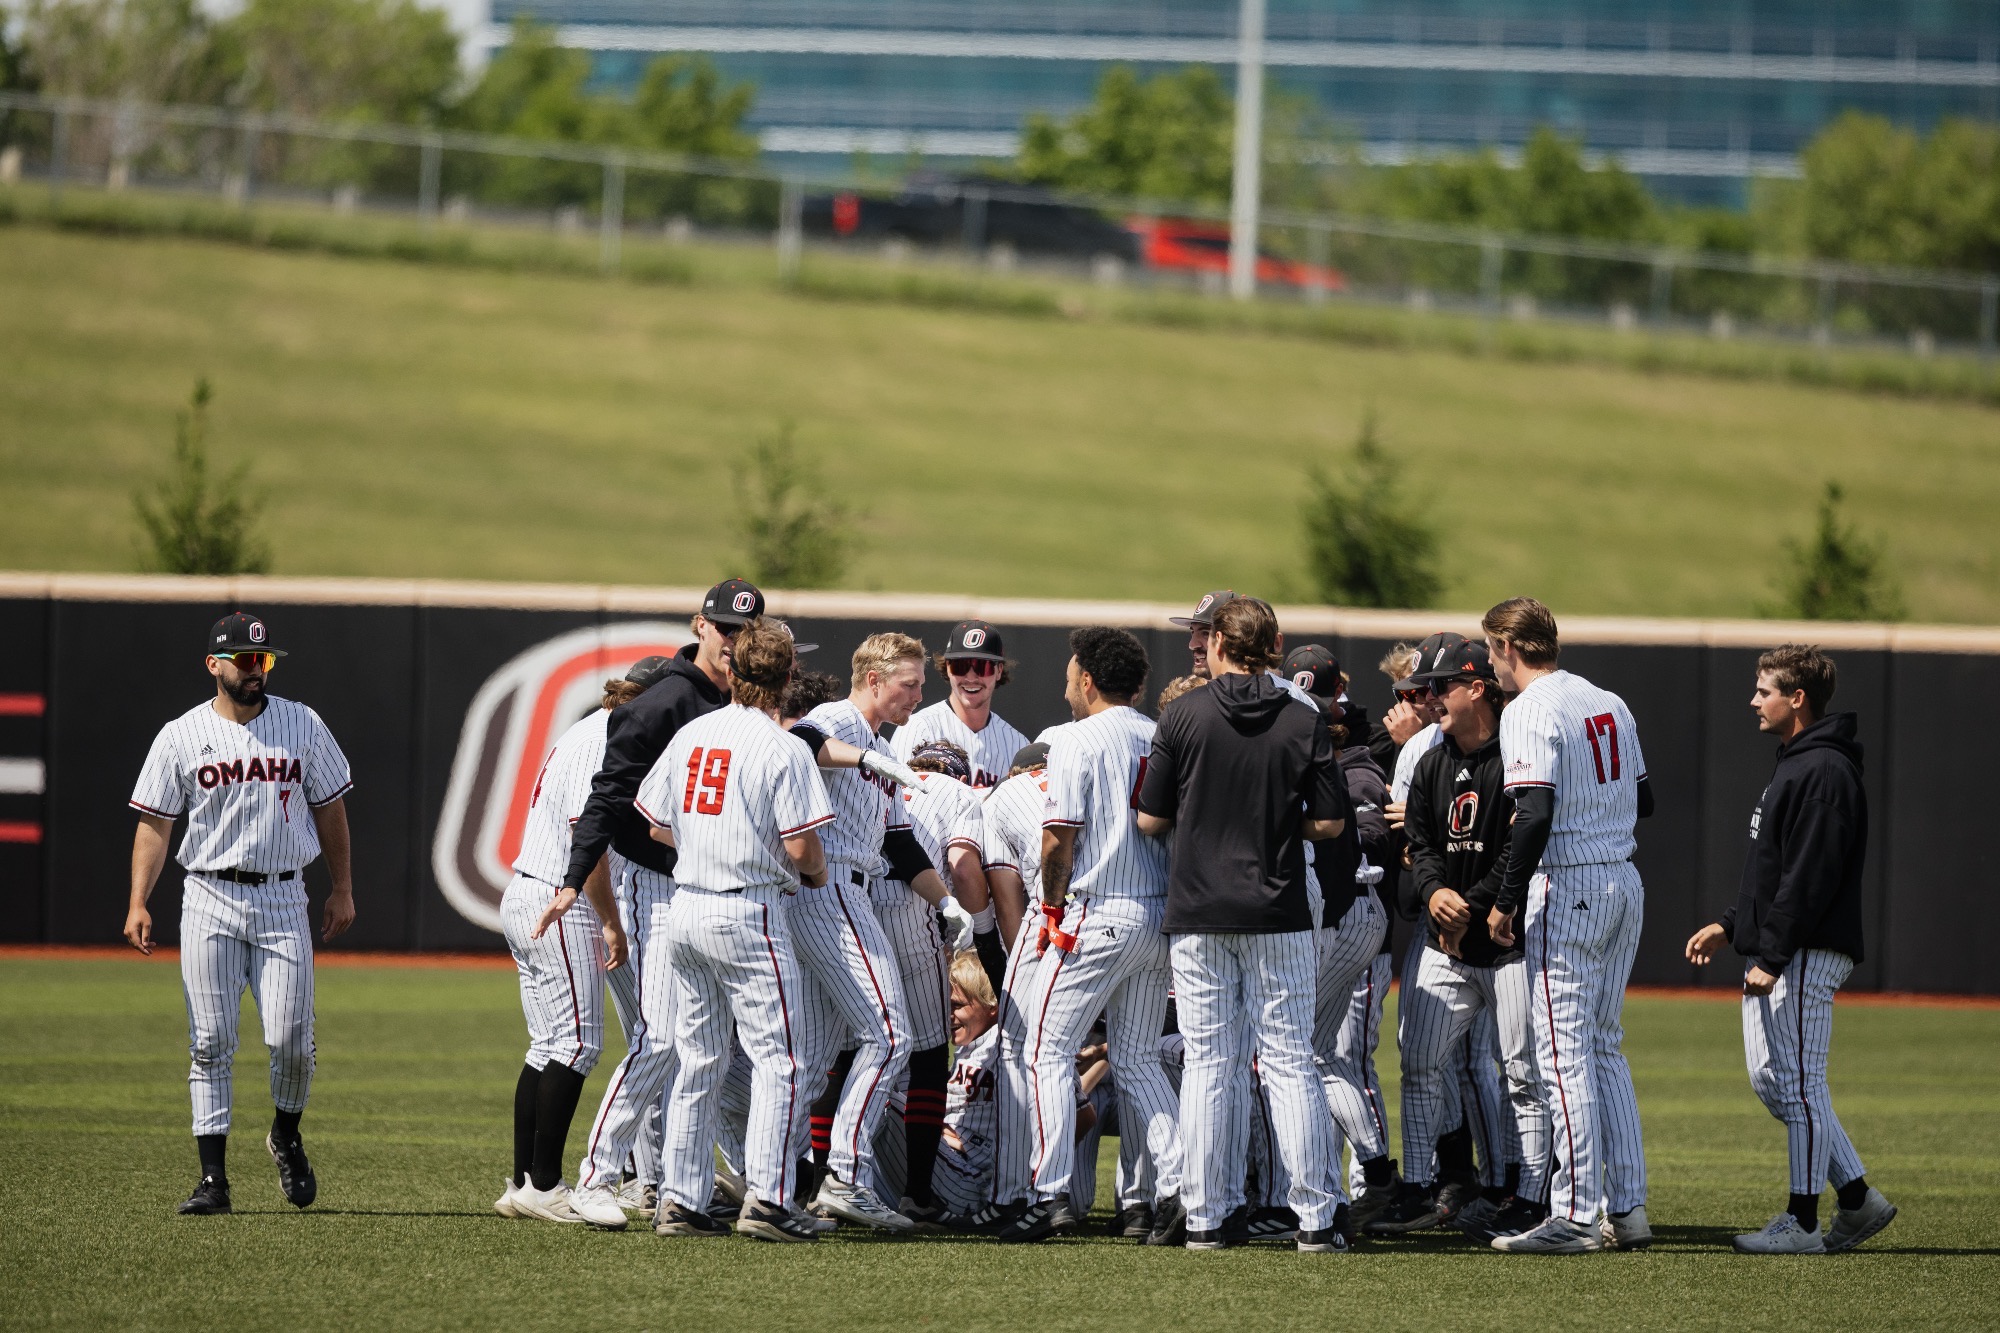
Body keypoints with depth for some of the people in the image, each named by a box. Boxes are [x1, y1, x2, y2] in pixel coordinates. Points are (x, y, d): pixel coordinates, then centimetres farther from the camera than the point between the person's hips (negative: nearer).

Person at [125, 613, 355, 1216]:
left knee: (290, 1039, -8)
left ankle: (287, 1137, 21)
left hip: (283, 901, 0)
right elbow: (155, 823, 2)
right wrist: (138, 904, -8)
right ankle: (213, 1178, 0)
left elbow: (328, 807, 12)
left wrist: (342, 890, 9)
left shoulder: (303, 726, 5)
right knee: (210, 1044, -3)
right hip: (209, 902, 0)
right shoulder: (181, 736, 1)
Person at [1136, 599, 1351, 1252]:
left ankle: (1204, 1217, 4)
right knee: (1289, 1063, 4)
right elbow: (1330, 823, -1)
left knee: (1207, 1065, 5)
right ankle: (1316, 1217, 0)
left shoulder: (1184, 716, -3)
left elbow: (1150, 819, -1)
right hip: (1279, 916, 0)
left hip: (1198, 915, 0)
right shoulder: (1305, 724, -2)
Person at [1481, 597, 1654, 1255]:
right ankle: (1628, 1209, 12)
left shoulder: (1529, 711, -12)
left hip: (1568, 887, -8)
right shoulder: (1611, 704, 13)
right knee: (1604, 1046, 15)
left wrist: (1506, 901, -16)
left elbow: (1536, 813, -22)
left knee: (1563, 1052, -6)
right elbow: (1644, 800, 18)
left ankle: (1575, 1213, -8)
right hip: (1626, 881, 8)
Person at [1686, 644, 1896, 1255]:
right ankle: (1858, 1198, 16)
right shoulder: (1793, 765, 18)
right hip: (1772, 953, 11)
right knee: (1772, 1080, 12)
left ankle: (1803, 1222, -3)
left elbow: (1810, 877, -21)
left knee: (1798, 1084, -7)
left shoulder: (1825, 771, -15)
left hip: (1806, 954, -11)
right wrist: (1731, 925, 19)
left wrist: (1772, 956, -22)